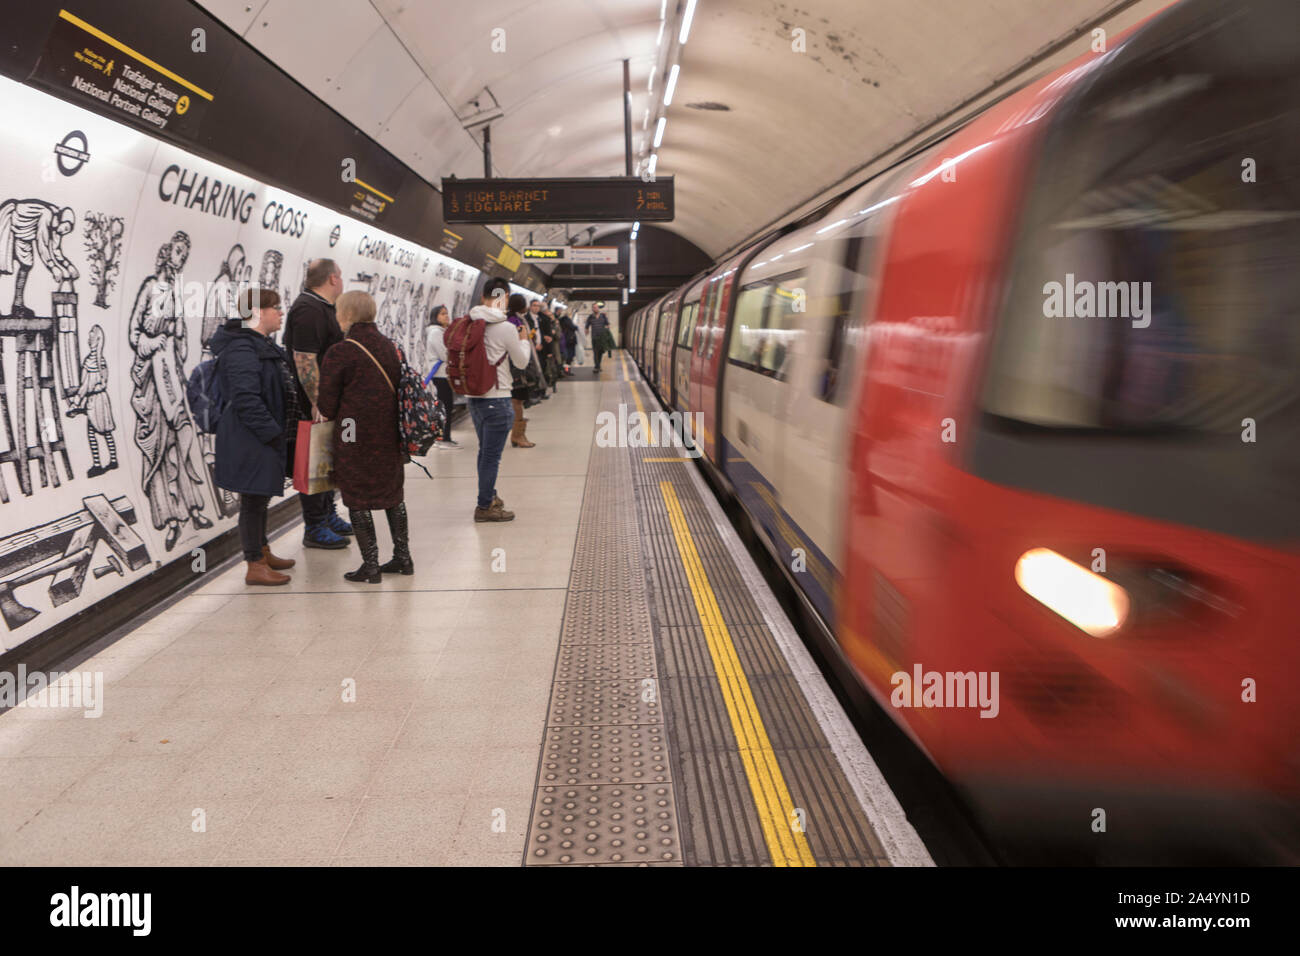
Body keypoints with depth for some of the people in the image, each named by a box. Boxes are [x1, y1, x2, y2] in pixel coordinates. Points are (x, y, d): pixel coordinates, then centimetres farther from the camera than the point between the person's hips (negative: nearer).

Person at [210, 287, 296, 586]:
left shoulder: (262, 344, 14)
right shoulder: (242, 350, -20)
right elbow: (246, 399, -26)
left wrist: (277, 430, 18)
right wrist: (271, 432, -21)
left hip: (263, 436, 10)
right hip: (250, 439, -10)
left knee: (260, 496, 20)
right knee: (253, 499, -2)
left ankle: (263, 552, 33)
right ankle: (255, 567, 6)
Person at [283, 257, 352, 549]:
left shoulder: (322, 307, 16)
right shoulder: (308, 309, -18)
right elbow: (304, 359, -25)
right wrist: (318, 403, -26)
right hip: (312, 404, -11)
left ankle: (328, 515, 32)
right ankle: (314, 529, 5)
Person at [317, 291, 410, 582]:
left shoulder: (339, 353, -13)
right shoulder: (389, 346, 4)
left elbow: (326, 406, -11)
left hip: (356, 438, -6)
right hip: (390, 436, 6)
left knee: (357, 499, 5)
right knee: (393, 493, 17)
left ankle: (370, 565, 8)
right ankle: (402, 557, 24)